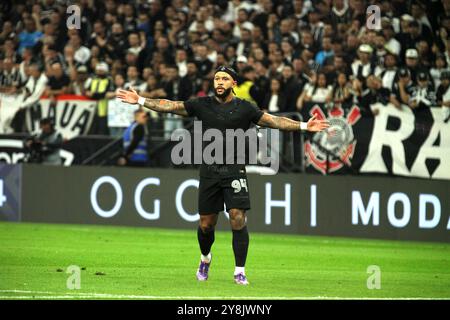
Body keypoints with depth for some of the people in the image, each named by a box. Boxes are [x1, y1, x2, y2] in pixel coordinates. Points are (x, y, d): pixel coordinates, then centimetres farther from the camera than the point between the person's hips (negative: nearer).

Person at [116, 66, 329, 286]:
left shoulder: (244, 108, 2)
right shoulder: (203, 104, 6)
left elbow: (272, 120, -1)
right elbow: (170, 106, 6)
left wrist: (303, 126, -9)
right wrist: (140, 101, 1)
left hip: (235, 171, -2)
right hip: (209, 172, 2)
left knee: (238, 219, -14)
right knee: (206, 224, 6)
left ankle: (240, 272, -8)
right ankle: (205, 258, 36)